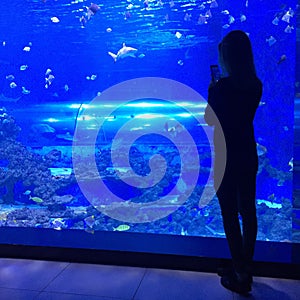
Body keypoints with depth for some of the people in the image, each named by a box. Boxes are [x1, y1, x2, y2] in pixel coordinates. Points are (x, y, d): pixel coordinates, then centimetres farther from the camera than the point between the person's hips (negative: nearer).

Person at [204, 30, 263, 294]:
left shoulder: (223, 86, -17)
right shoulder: (256, 86, 2)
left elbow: (210, 119, -7)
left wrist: (211, 90, 4)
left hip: (226, 158, -7)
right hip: (248, 156, 7)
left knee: (230, 215, 3)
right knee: (248, 212, 14)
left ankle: (240, 276, 12)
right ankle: (245, 267, 29)